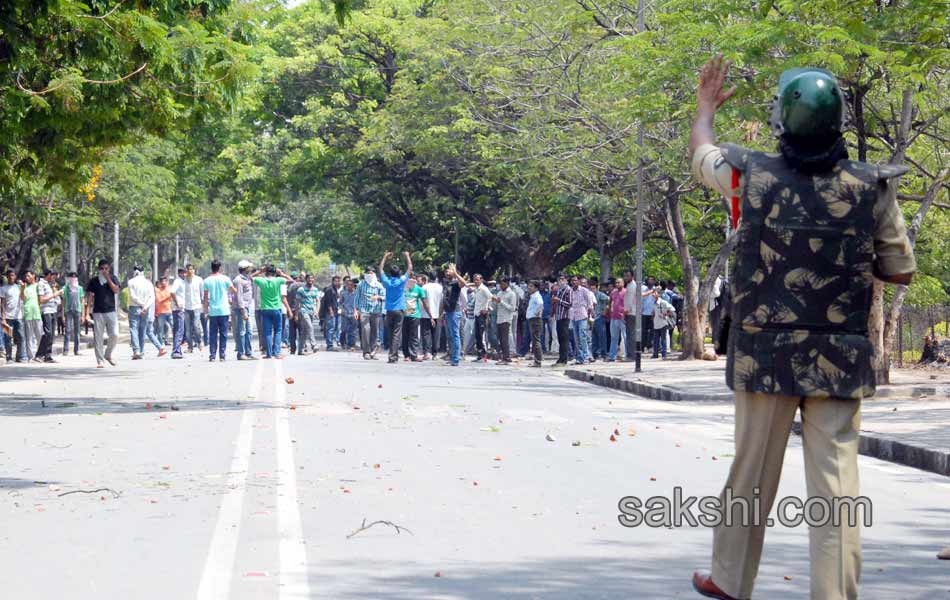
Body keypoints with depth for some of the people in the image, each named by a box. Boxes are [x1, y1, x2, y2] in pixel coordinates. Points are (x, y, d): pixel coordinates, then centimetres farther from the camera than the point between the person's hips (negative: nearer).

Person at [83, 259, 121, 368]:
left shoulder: (113, 278, 8)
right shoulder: (93, 281, 6)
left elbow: (116, 290, -8)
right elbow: (90, 297, 3)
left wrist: (108, 278, -11)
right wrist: (86, 313, -4)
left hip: (111, 311, 0)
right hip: (98, 313, 0)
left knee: (114, 335, -9)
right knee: (98, 337, -3)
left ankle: (108, 355, 15)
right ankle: (99, 361, 2)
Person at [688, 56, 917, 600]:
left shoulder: (754, 176, -5)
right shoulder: (872, 187, -6)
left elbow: (701, 153, 18)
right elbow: (901, 272, 3)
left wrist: (706, 109, 37)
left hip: (765, 355, 1)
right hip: (840, 360, -1)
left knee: (752, 474, 13)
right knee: (836, 479, 0)